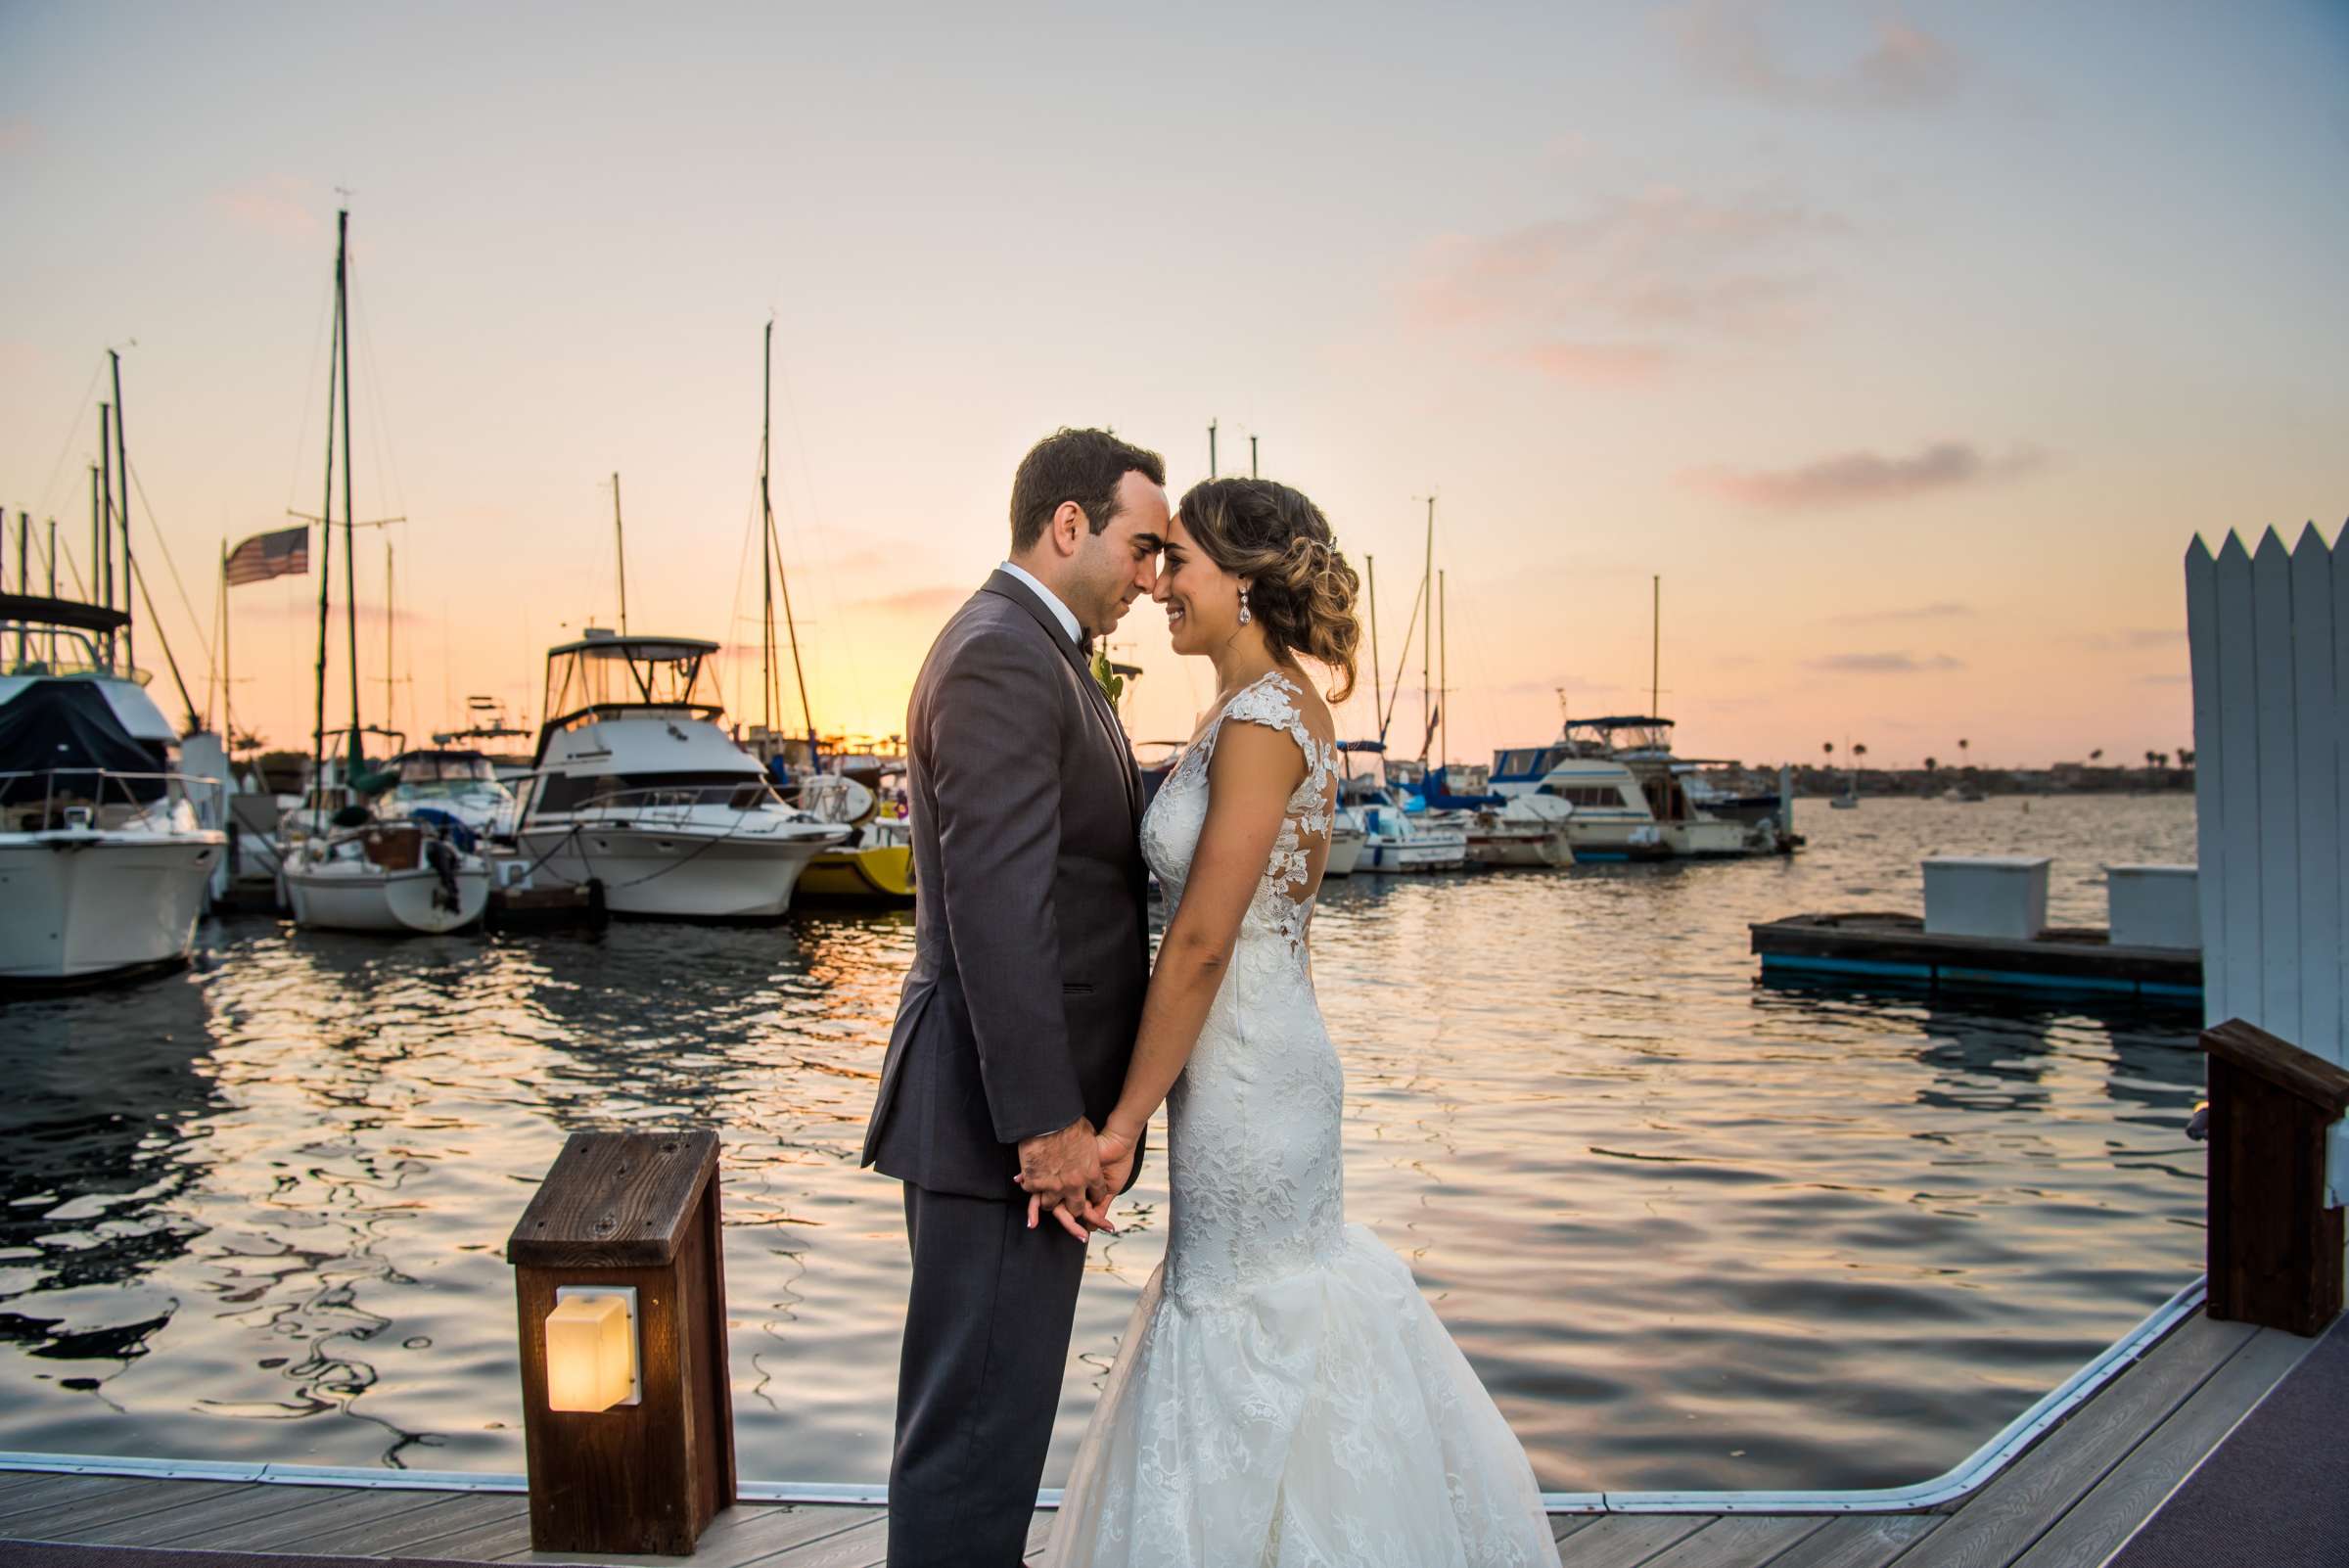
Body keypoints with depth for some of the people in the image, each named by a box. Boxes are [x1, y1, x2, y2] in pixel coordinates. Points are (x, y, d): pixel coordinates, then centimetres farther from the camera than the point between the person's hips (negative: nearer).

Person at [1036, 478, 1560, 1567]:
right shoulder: (1279, 705, 9)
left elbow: (1200, 942, -21)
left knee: (1237, 1337, 5)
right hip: (1272, 1055, 10)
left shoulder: (1261, 720, -20)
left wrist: (1123, 1122, -16)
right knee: (1293, 1300, 22)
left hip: (1245, 1070, -10)